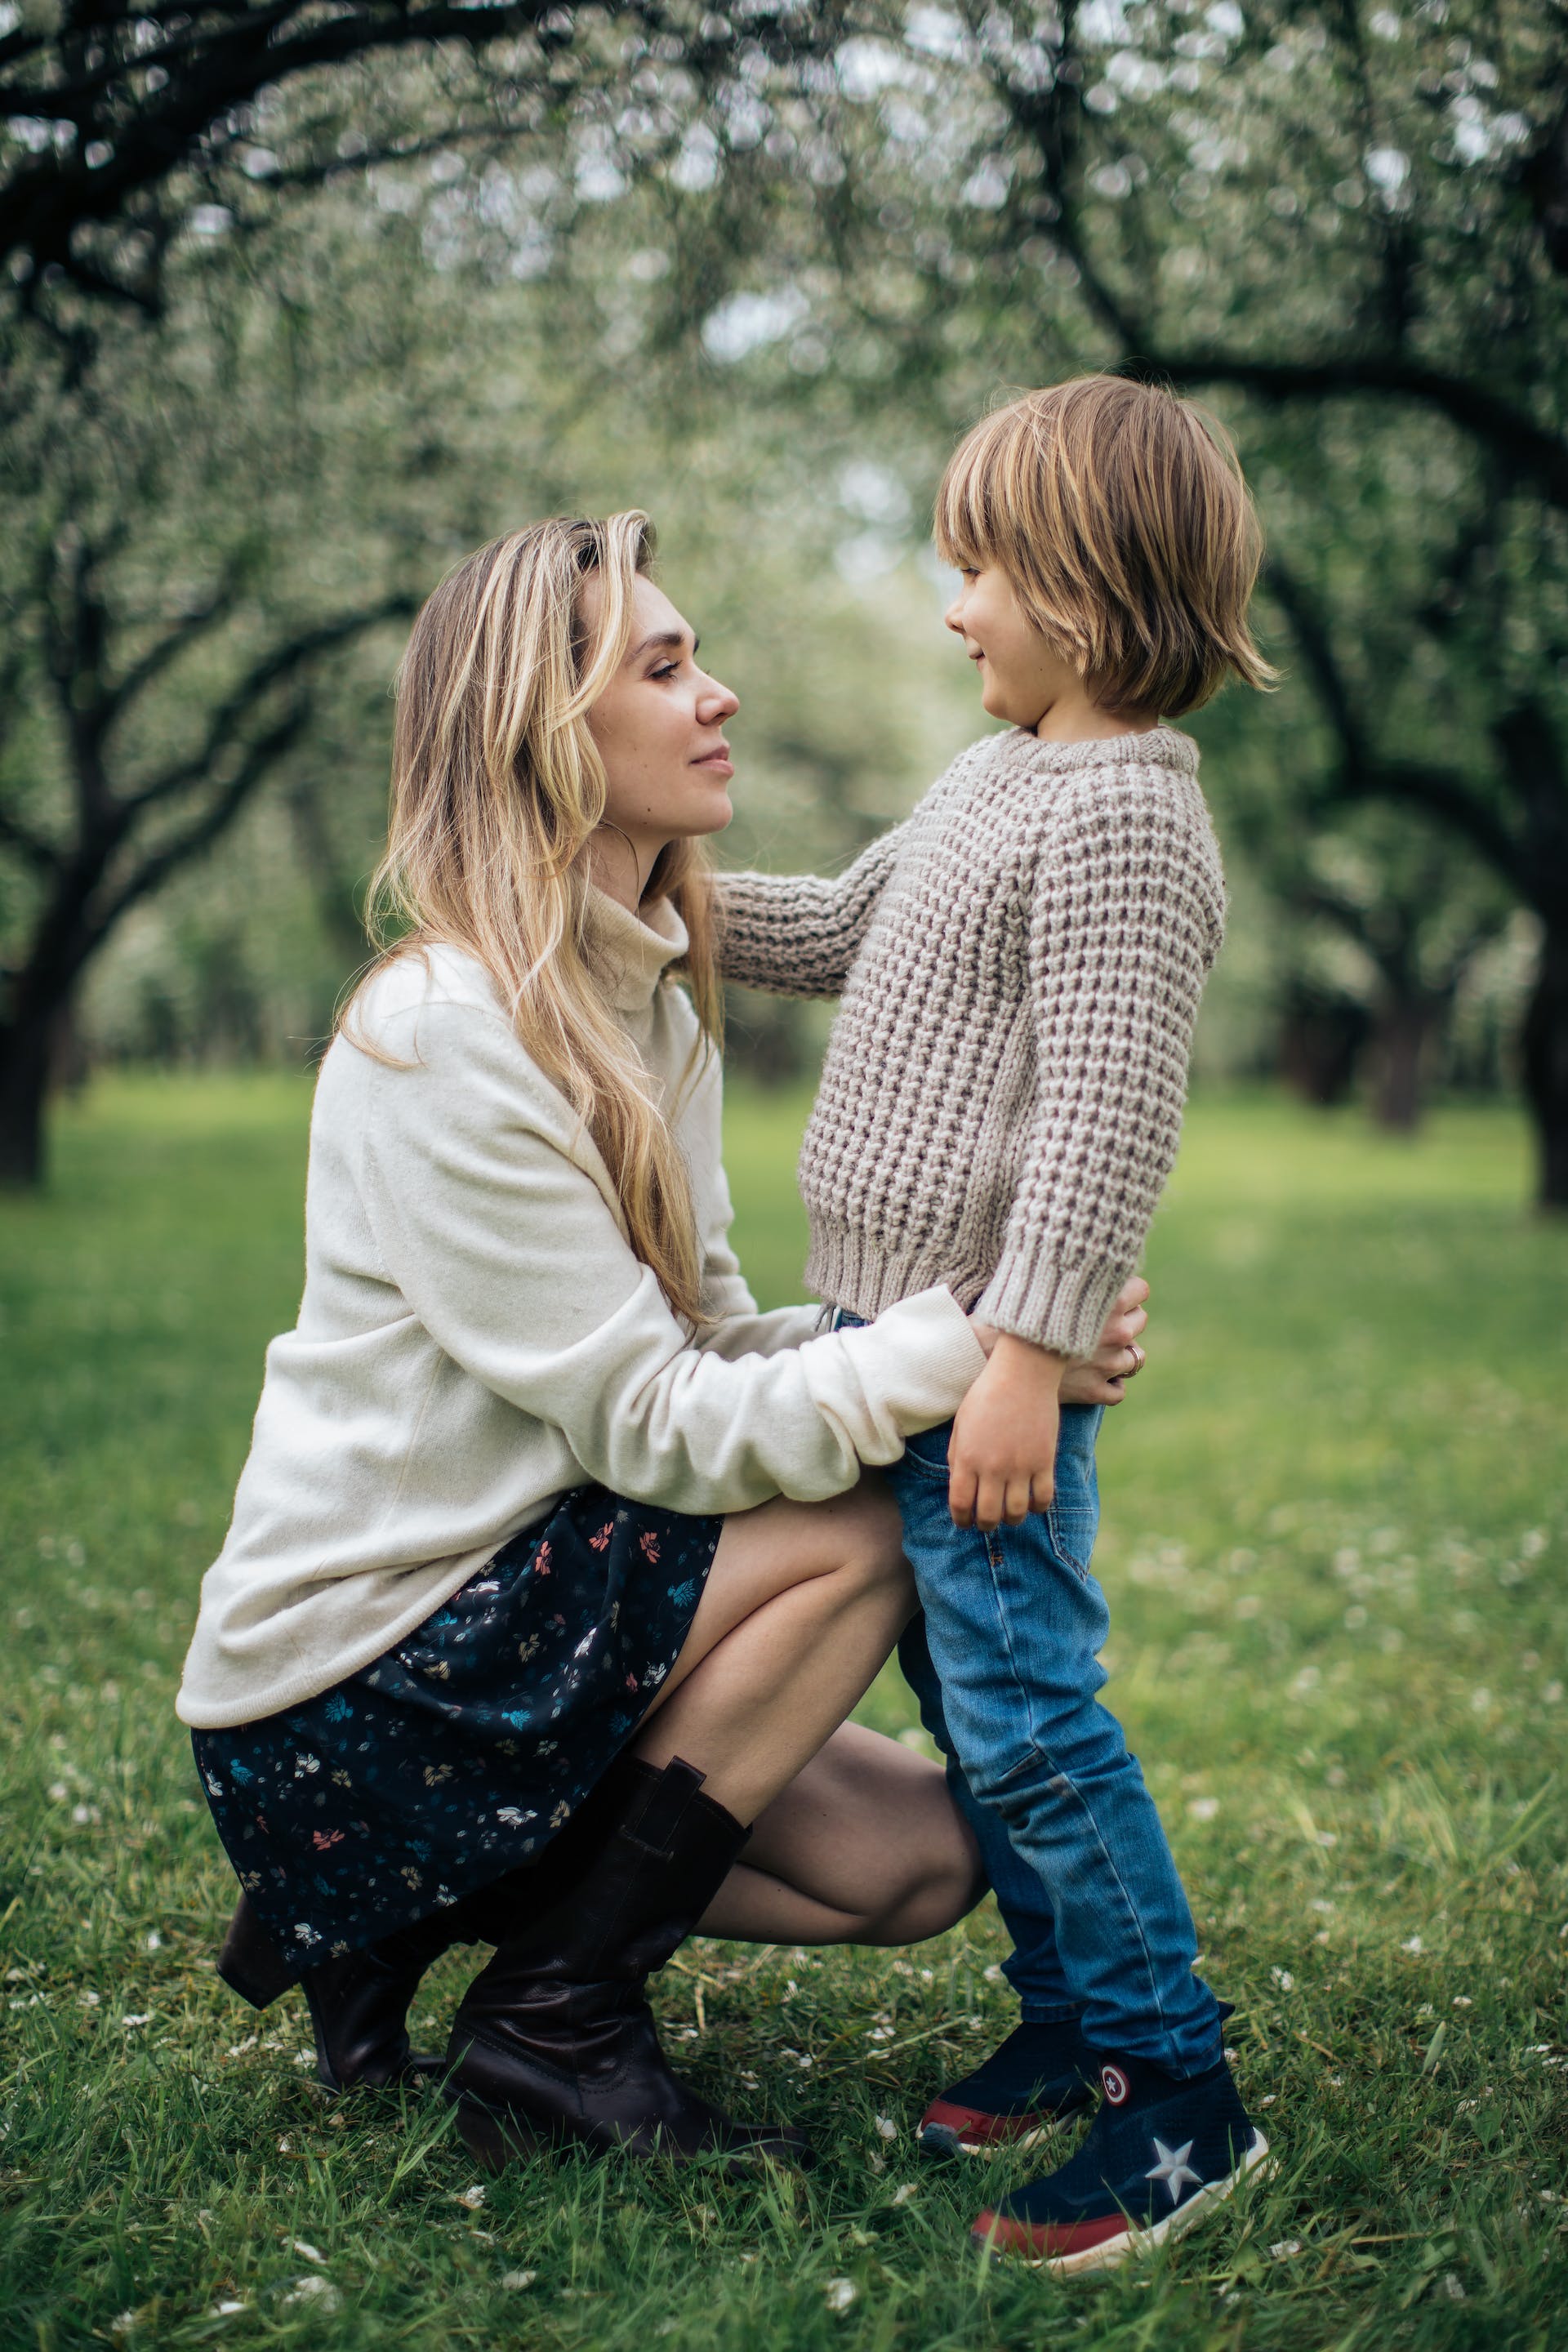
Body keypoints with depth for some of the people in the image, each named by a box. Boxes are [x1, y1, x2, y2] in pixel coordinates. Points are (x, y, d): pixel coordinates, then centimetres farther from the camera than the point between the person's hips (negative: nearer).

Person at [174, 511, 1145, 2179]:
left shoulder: (651, 1000, 7)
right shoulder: (441, 1036, -22)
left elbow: (714, 1337, 3)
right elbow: (651, 1424, -23)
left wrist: (995, 1351, -12)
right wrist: (957, 1352, -27)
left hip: (499, 1627, 8)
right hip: (339, 1708, -8)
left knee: (917, 1861, 2)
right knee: (850, 1536, -20)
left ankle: (399, 1917, 11)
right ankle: (554, 2023, -7)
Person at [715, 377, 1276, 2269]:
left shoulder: (1122, 811, -16)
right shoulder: (995, 776, 15)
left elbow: (1106, 1116, -23)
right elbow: (842, 933, 29)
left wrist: (1024, 1353, -25)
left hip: (988, 1350, -10)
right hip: (886, 1327, 10)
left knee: (1024, 1713, -7)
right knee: (966, 1702, 16)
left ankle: (1181, 2095, 5)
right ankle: (1070, 2024, 29)